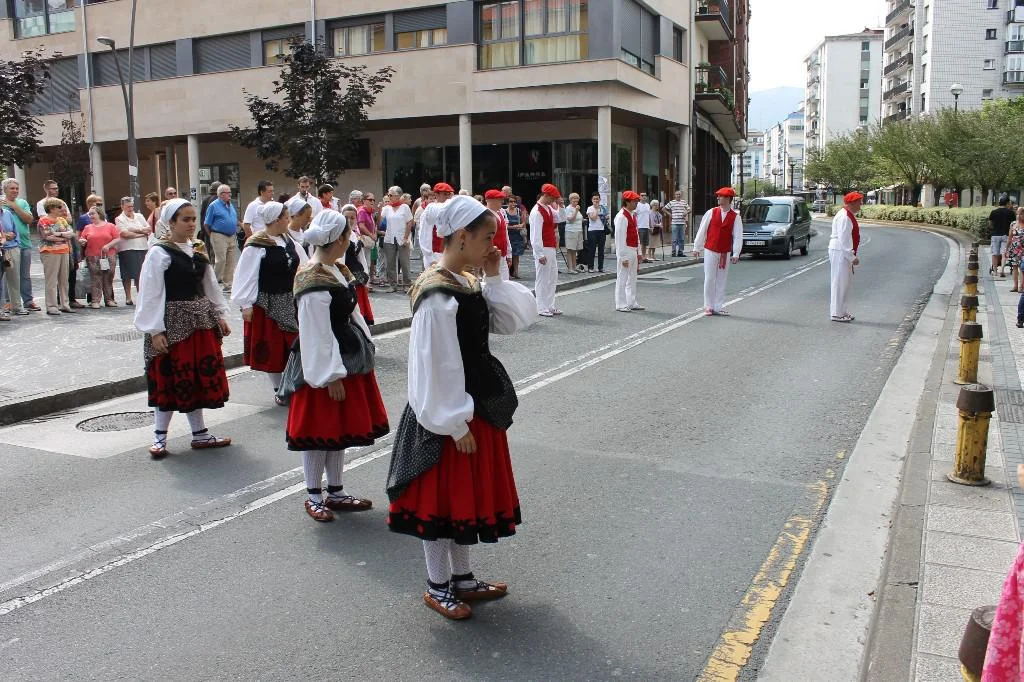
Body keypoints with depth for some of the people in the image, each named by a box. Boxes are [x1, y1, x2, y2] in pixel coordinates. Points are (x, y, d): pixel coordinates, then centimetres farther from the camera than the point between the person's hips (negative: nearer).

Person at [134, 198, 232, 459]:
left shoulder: (199, 250, 9)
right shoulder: (159, 253, -10)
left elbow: (210, 286, 15)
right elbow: (151, 295, -13)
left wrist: (220, 315, 10)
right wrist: (155, 331, -17)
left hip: (201, 322, 6)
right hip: (173, 324, -6)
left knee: (200, 378, 11)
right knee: (170, 380, 0)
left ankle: (200, 434, 22)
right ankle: (160, 437, 13)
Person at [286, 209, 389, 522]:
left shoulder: (335, 270, 9)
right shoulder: (313, 282, -20)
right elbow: (316, 335, -20)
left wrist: (363, 349, 15)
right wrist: (331, 376, -18)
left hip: (347, 359, 10)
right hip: (324, 366, -10)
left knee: (339, 429, 16)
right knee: (320, 430, 3)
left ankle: (336, 492, 28)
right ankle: (313, 496, 18)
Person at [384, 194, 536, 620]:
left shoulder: (469, 285, 5)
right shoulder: (437, 296, -22)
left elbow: (515, 321, 6)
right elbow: (437, 367, -22)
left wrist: (494, 279, -4)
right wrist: (457, 424, -18)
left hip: (477, 406, 9)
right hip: (448, 415, -9)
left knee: (467, 493, 19)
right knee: (442, 497, 6)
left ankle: (462, 578, 35)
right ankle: (438, 587, 24)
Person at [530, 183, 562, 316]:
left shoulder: (549, 208, 10)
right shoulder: (537, 212, -17)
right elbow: (536, 235, -21)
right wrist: (540, 254, -22)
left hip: (551, 249, 9)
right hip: (543, 250, -9)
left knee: (553, 278, 14)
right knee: (543, 279, -1)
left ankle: (550, 306, 22)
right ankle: (542, 309, 6)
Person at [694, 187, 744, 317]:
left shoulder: (735, 217, -1)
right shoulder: (711, 213, 0)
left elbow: (738, 236, -3)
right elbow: (702, 230, 4)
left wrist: (736, 254, -9)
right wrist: (697, 248, 5)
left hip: (725, 254, 1)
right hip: (710, 251, 0)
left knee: (721, 280, 6)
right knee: (709, 279, 0)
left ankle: (718, 307, 13)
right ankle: (708, 306, 8)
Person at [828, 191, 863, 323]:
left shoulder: (849, 216, 14)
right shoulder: (844, 217, -19)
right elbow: (843, 239, -23)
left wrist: (852, 255, 19)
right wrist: (852, 257, -21)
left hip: (845, 253, 10)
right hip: (840, 252, -10)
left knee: (844, 282, 15)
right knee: (840, 282, -4)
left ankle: (841, 311, 24)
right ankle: (837, 313, 2)